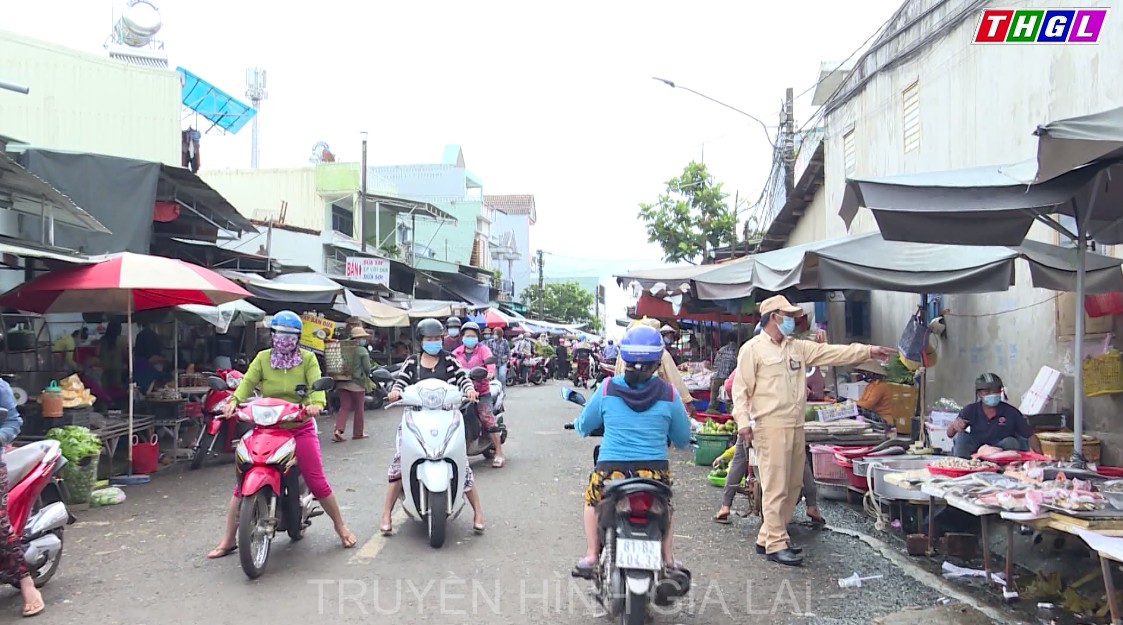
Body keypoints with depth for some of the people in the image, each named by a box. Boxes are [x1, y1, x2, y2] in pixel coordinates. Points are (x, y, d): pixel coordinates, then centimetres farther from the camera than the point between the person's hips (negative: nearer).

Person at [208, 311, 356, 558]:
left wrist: (316, 403, -37)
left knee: (317, 483, -3)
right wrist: (234, 400, -32)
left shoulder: (308, 359, 0)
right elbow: (248, 381, -11)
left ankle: (341, 527, 18)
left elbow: (316, 384, -14)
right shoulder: (262, 358, 3)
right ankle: (228, 540, 9)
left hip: (301, 428, -1)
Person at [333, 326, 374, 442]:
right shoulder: (362, 351, -10)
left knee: (344, 407, 7)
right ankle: (358, 433, 17)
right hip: (357, 383, -5)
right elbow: (367, 367, -11)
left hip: (343, 383, 5)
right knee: (359, 409, 9)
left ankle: (338, 430, -10)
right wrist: (366, 376, 9)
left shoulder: (343, 349, 6)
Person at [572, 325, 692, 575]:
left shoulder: (607, 388, -4)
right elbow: (683, 440, 9)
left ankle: (591, 555, 24)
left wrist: (579, 423, 34)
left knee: (592, 498, 31)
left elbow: (584, 427, 10)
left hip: (610, 470, -1)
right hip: (655, 471, 1)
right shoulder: (668, 394, -3)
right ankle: (668, 558, 28)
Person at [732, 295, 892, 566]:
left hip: (795, 426, 8)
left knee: (792, 486, 12)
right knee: (775, 487, -7)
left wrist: (868, 351, 6)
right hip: (770, 427, -8)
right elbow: (740, 389, -7)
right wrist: (743, 422, -15)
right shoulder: (753, 349, -4)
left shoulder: (798, 347, 16)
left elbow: (831, 352, 12)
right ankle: (776, 544, 0)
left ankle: (767, 537, 21)